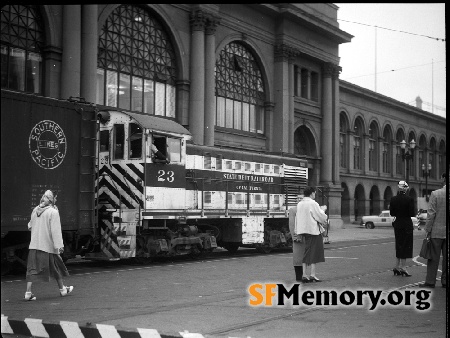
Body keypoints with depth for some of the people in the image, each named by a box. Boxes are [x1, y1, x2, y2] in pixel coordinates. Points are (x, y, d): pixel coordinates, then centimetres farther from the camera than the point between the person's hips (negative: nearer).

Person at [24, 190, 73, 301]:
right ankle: (62, 289, 25)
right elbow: (56, 230, -16)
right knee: (56, 267, 12)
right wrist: (59, 245, -16)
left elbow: (30, 226, 16)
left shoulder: (35, 210, 6)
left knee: (32, 268, 2)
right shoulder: (53, 212, -12)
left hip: (34, 245, 4)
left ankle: (28, 292, -6)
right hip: (48, 246, -4)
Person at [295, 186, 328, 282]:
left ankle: (305, 274, 9)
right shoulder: (313, 204, -13)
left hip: (302, 230, 7)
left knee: (306, 253, 11)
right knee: (314, 252, 0)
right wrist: (322, 210, 8)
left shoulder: (299, 204, 8)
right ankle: (312, 274, -1)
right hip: (313, 230, -7)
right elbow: (321, 217, -10)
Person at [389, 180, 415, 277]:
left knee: (399, 245, 15)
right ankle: (402, 268, 2)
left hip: (397, 224, 5)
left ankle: (397, 267, 18)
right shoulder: (409, 199, -12)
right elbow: (412, 214, -14)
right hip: (407, 224, -5)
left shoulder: (393, 199, 0)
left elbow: (392, 213, 3)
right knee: (405, 246, 2)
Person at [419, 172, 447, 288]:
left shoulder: (435, 194, -11)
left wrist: (428, 230, -3)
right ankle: (445, 281, 15)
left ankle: (430, 281, 8)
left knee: (434, 257, 4)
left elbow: (431, 214, -11)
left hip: (437, 231, -3)